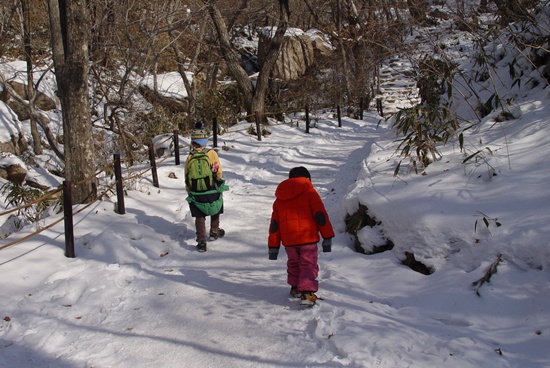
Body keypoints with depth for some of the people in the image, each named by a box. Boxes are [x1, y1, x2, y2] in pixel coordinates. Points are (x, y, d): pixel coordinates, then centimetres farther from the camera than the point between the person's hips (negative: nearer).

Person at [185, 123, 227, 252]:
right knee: (215, 210, 25)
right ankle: (214, 231, 38)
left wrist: (190, 193, 15)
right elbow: (219, 173, -8)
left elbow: (187, 177, 1)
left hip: (196, 194, 1)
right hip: (213, 192, -1)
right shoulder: (211, 153, -13)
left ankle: (201, 241, 4)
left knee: (199, 216, 12)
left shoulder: (190, 157, -7)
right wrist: (219, 185, 12)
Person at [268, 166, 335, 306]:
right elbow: (320, 216, -5)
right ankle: (307, 292, -17)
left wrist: (273, 247, 17)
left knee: (294, 263, 24)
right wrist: (328, 237, -2)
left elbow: (274, 224, 14)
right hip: (308, 237, -4)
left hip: (288, 240, 4)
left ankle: (295, 288, 32)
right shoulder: (310, 192, 2)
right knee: (308, 264, -1)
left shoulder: (279, 199, 16)